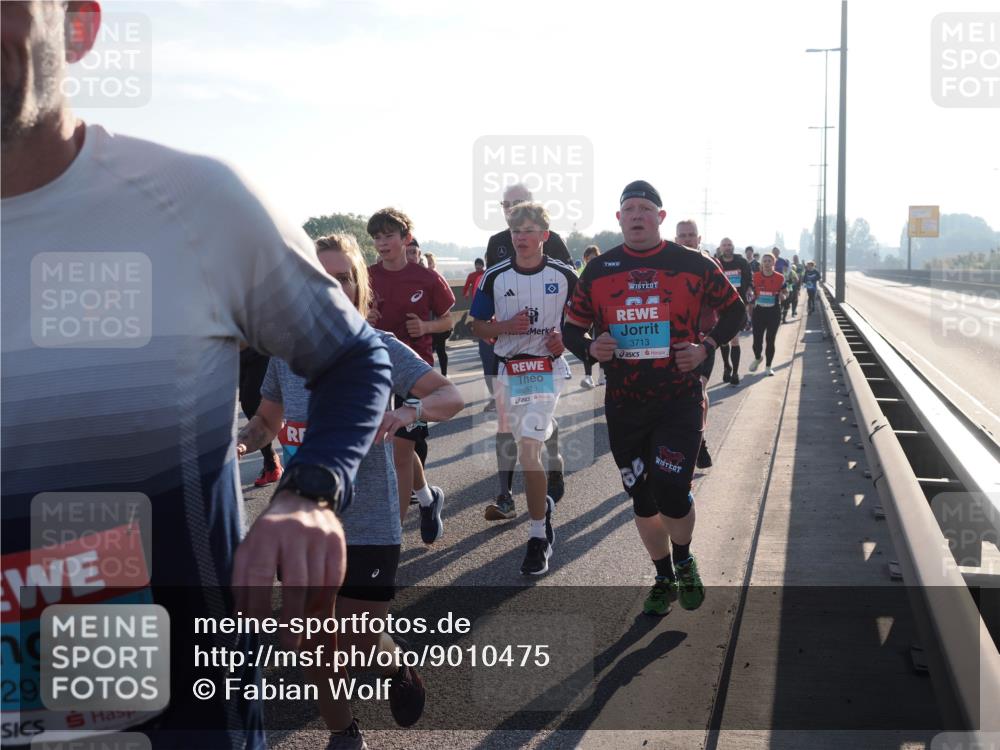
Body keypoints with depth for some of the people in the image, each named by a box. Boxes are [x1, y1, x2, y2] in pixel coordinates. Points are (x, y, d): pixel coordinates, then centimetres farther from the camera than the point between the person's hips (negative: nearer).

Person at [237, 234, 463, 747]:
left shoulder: (378, 349, -10)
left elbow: (452, 398, -16)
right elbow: (267, 421, 13)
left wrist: (410, 412, -36)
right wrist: (243, 440, -9)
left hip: (368, 525, -3)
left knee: (361, 643, 1)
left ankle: (397, 667, 39)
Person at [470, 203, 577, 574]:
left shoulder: (564, 276, -2)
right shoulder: (494, 277, 1)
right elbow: (478, 326, 6)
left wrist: (564, 336, -9)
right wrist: (507, 326, -13)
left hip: (547, 369, -4)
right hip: (507, 368, 4)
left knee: (528, 449, -15)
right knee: (507, 441, 15)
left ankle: (538, 538, -6)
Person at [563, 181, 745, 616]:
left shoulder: (692, 265, -2)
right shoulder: (599, 270, 4)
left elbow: (734, 310, 9)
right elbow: (571, 328, 10)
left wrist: (705, 347, -7)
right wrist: (591, 348, -12)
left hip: (679, 400, -3)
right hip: (623, 405, 3)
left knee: (672, 493, -11)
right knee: (643, 501, 11)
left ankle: (684, 563, 21)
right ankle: (664, 579, 32)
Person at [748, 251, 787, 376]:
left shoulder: (779, 278, -3)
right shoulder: (755, 277, -1)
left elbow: (785, 292, 10)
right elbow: (751, 292, 12)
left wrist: (782, 296, -12)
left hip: (774, 312, -1)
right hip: (759, 311, 1)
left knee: (770, 340, 3)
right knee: (757, 340, -1)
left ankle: (768, 366, 17)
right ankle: (757, 358, 31)